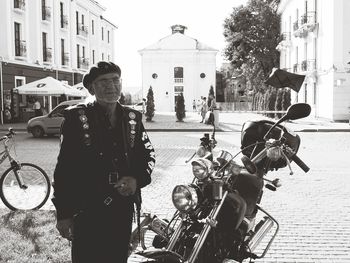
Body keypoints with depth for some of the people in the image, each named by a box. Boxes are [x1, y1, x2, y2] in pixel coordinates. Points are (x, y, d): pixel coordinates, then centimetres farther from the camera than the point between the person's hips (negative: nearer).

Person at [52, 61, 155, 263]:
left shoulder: (133, 118, 7)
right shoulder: (77, 118, -7)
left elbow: (148, 154, 14)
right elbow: (64, 166, -7)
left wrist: (137, 179, -7)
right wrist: (63, 213, -9)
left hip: (124, 208, 4)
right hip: (87, 211, -4)